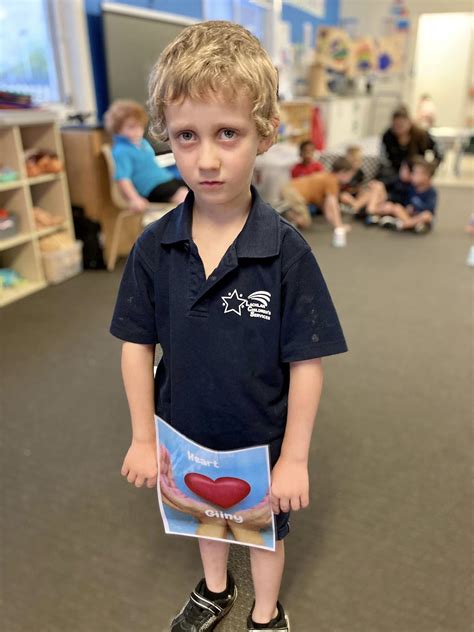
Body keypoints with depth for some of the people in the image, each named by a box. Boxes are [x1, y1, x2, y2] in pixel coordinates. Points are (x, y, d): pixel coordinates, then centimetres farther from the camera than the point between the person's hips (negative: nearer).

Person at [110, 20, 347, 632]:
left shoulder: (286, 251, -25)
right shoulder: (153, 247, -16)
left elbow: (306, 362, -18)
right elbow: (137, 344, -7)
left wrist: (294, 457, -13)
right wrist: (142, 436, -3)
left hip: (261, 440, -2)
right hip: (185, 431, 3)